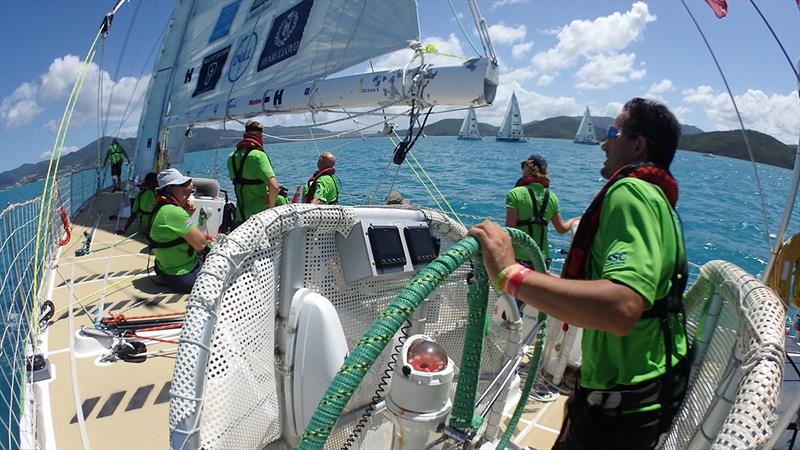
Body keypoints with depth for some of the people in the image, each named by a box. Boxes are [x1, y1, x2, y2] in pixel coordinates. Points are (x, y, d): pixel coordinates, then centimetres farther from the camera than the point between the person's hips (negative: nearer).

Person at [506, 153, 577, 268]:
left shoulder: (515, 194, -10)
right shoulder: (552, 197, 7)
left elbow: (510, 229, -15)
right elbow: (561, 229, 15)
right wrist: (574, 220, 36)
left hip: (519, 258, -5)